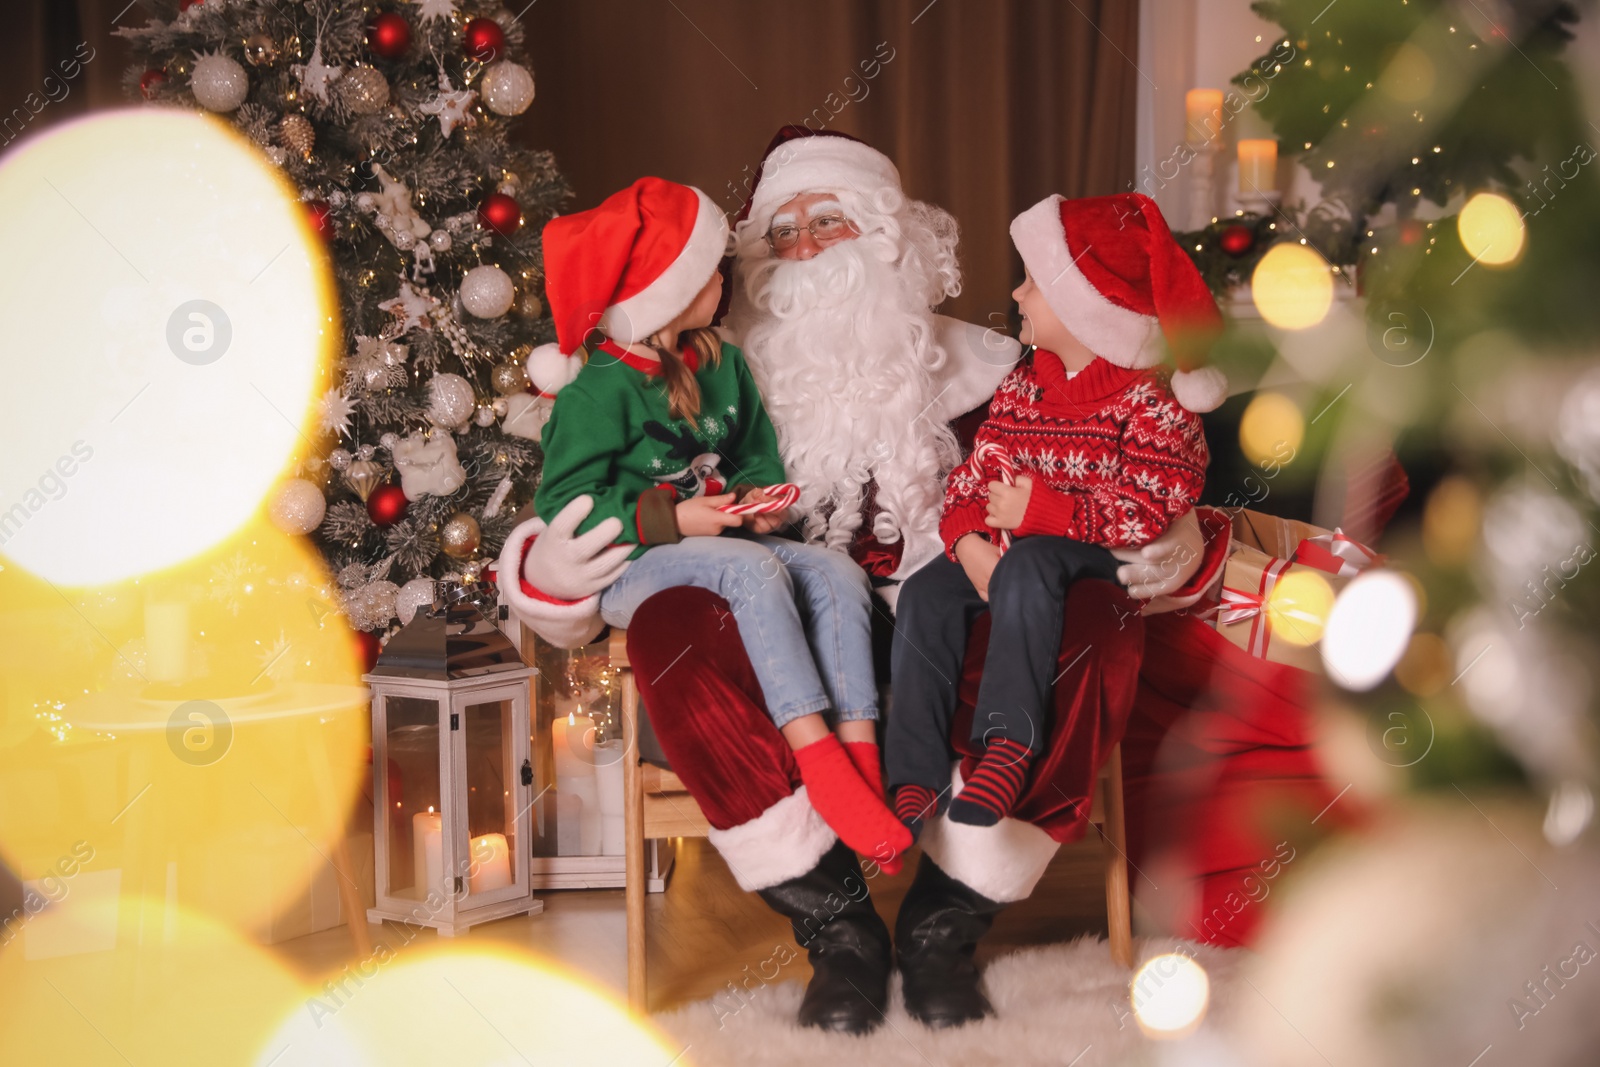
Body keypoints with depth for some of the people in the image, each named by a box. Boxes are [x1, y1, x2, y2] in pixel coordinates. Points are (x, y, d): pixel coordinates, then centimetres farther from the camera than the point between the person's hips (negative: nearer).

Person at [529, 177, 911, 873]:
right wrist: (671, 520, -19)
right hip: (631, 567, -6)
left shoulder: (722, 365, 13)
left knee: (837, 571, -21)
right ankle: (819, 763, -40)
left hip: (720, 544, 7)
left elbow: (758, 453, 23)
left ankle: (861, 759, -32)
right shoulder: (599, 388, -9)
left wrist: (761, 496, -2)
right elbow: (563, 503, -12)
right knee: (755, 566, -36)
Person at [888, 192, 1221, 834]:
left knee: (1025, 565, -38)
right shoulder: (1022, 385, 10)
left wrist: (1040, 510, -23)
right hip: (1012, 548, 7)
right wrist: (968, 539, -15)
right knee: (927, 591, -18)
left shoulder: (1149, 402, -11)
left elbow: (1147, 515, -20)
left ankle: (1010, 746, -36)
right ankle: (916, 781, -23)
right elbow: (974, 475, 7)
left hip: (1105, 560, -7)